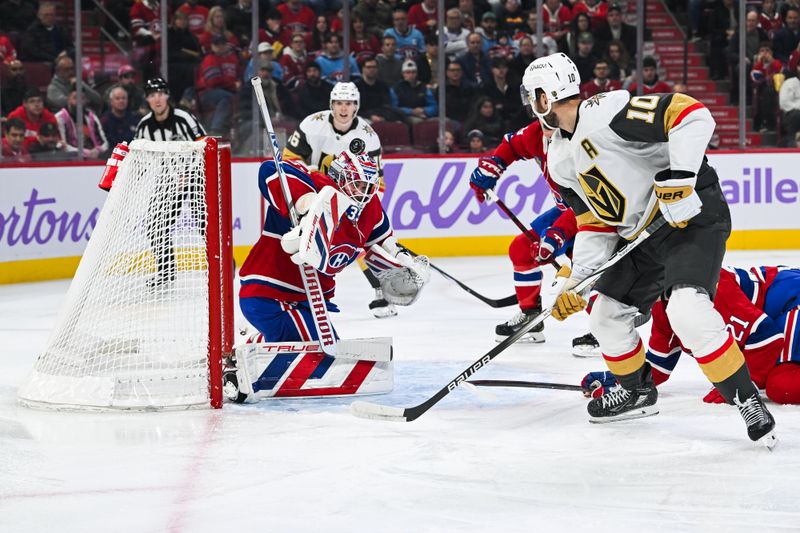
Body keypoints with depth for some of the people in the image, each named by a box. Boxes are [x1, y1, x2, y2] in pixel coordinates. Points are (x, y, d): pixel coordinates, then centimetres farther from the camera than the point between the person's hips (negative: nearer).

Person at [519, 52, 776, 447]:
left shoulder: (606, 113, -21)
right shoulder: (561, 160, 9)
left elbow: (693, 115, -28)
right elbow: (595, 226, 12)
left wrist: (678, 178, -32)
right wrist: (574, 281, 2)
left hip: (693, 215, -10)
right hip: (644, 235, 10)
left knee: (687, 310, -28)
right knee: (605, 315, 14)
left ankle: (747, 400, -15)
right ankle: (637, 392, 37)